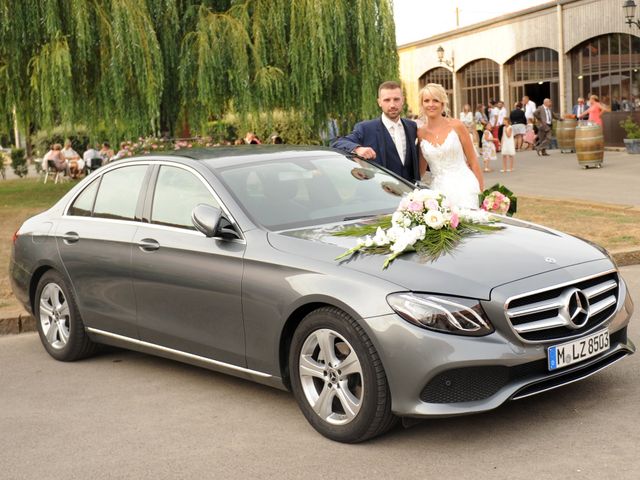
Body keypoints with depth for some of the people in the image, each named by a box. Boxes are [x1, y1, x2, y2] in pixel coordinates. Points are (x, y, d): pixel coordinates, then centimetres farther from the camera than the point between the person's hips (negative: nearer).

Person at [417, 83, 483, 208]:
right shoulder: (420, 133, 6)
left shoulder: (456, 126, -1)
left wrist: (482, 192, -1)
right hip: (438, 189, 2)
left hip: (463, 187, -2)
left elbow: (473, 162, 2)